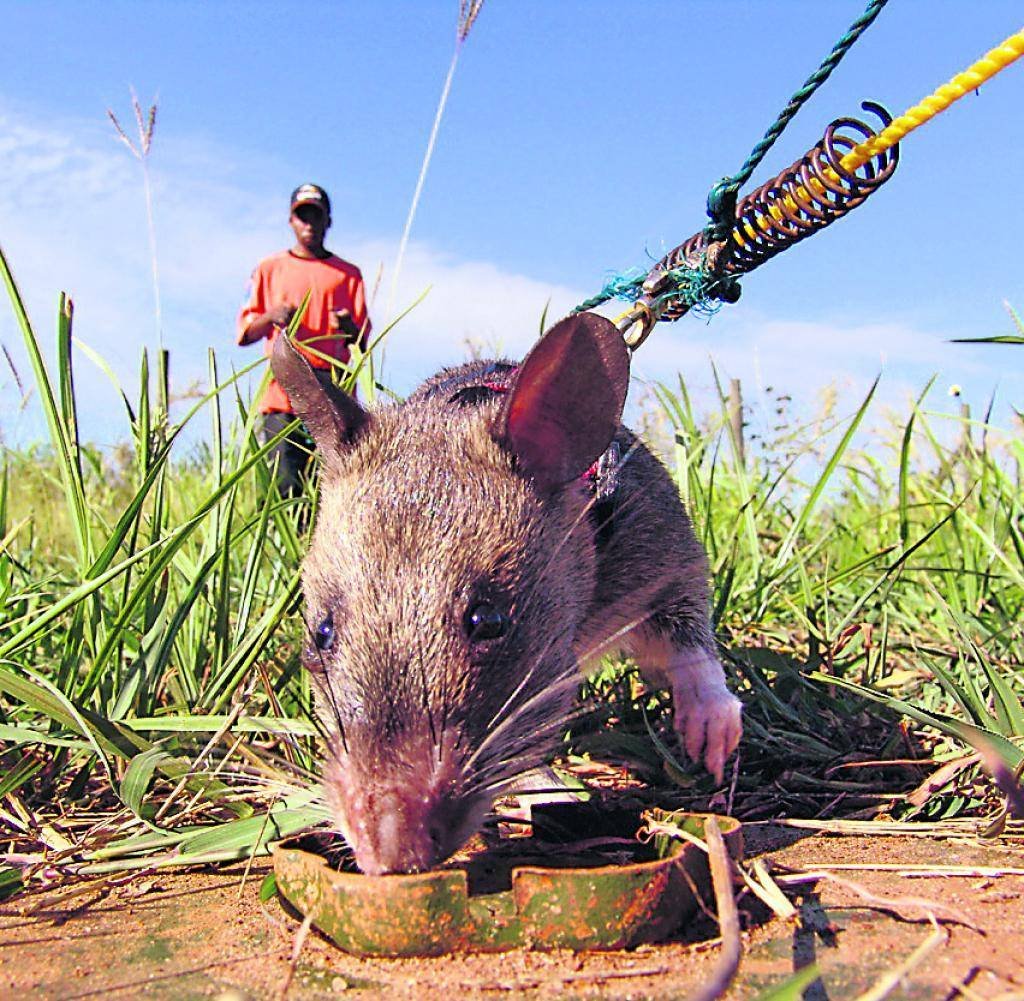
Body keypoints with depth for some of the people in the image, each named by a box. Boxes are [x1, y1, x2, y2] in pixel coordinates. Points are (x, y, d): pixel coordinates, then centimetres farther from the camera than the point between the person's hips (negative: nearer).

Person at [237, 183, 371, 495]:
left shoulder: (348, 274, 17)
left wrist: (350, 328, -13)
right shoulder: (269, 268, 17)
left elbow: (363, 341, 10)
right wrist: (271, 316, -8)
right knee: (286, 487, -12)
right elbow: (244, 332, 13)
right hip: (282, 394, 0)